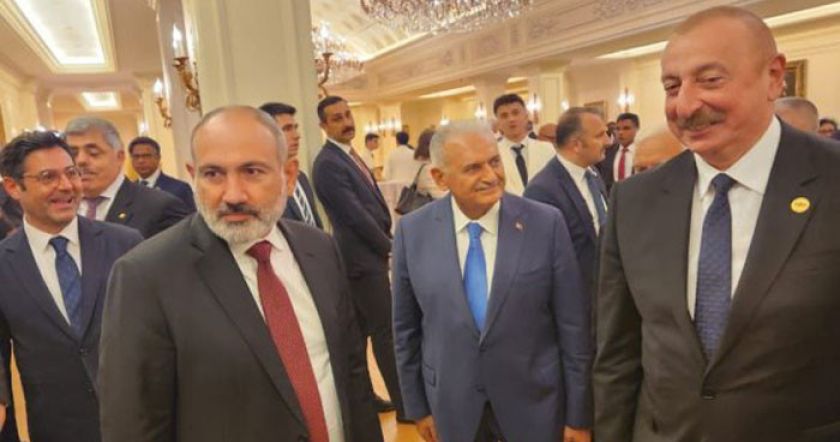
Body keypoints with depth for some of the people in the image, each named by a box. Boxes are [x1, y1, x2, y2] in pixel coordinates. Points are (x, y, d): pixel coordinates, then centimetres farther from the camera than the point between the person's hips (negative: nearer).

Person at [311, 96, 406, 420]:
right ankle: (404, 403, 9)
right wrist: (390, 247, -10)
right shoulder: (328, 164, -17)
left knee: (360, 329, 16)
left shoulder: (349, 155, 13)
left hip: (370, 253, 9)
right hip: (363, 257, -9)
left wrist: (386, 243, 6)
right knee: (386, 331, -2)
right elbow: (357, 215, -20)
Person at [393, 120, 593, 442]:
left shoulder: (546, 224, -14)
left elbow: (573, 326, -8)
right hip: (452, 406, 1)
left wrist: (578, 415, -3)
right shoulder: (412, 232, -9)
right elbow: (406, 327, 0)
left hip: (535, 402, -1)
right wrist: (418, 406, 5)